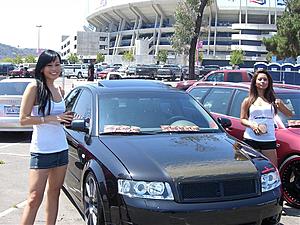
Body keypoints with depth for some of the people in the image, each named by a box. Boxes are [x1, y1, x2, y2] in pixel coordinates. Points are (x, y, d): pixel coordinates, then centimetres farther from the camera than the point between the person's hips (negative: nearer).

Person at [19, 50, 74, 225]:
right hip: (41, 150, -7)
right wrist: (50, 118, -20)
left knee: (54, 194, 13)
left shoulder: (60, 90, 11)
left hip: (61, 149, 7)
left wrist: (66, 118, 2)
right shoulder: (34, 88, -8)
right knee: (35, 198, -7)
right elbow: (23, 119, -13)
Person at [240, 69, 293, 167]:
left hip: (269, 139, 1)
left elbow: (289, 114, 9)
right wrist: (252, 125, -14)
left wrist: (281, 105, -9)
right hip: (251, 139, -1)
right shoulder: (248, 101, 7)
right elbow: (242, 119, 6)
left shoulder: (273, 100, 9)